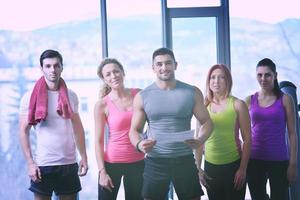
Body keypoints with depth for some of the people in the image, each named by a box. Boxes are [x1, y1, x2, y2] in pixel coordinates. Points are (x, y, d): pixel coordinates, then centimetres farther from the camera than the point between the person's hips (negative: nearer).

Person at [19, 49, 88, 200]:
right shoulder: (30, 97, -5)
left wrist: (84, 157, 7)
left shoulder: (71, 96, 6)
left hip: (69, 164, 3)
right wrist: (30, 163, -11)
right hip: (42, 165, -3)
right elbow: (24, 132, -4)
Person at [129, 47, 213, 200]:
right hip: (155, 161, 0)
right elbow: (135, 130, 6)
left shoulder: (192, 93, 2)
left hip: (185, 160, 0)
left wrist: (200, 139, -16)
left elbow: (206, 122, 6)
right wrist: (139, 144, -17)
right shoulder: (142, 96, 3)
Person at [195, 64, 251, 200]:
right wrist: (198, 168, 7)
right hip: (210, 167, 3)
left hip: (233, 166, -3)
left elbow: (247, 138, -4)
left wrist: (243, 168, -10)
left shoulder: (237, 105, -4)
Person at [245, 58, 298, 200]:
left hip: (278, 160, -2)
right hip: (254, 159, 2)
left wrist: (293, 163, -6)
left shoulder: (285, 100, -1)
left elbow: (292, 134, -1)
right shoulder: (250, 100, 4)